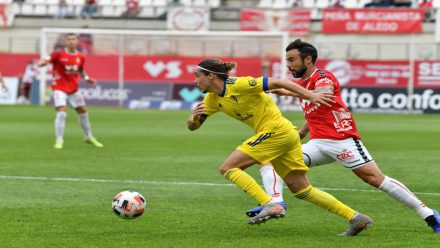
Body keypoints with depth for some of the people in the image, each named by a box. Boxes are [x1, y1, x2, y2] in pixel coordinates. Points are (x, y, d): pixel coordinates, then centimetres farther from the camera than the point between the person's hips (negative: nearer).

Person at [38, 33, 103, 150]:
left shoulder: (80, 58, 2)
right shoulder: (59, 54, -11)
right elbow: (45, 61, -19)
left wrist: (87, 78, 4)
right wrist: (42, 62, -41)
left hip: (74, 88, 5)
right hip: (59, 88, -5)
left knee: (83, 111, 14)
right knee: (61, 113, -19)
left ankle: (89, 137, 33)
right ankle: (59, 140, -9)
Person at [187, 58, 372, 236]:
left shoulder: (237, 85, -15)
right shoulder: (213, 99, 10)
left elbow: (277, 82, -14)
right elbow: (192, 126, 13)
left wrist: (310, 96, -17)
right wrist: (194, 116, -11)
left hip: (276, 131, -9)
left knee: (228, 167, -11)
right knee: (302, 190, 8)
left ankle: (269, 205, -20)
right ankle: (355, 218, 7)